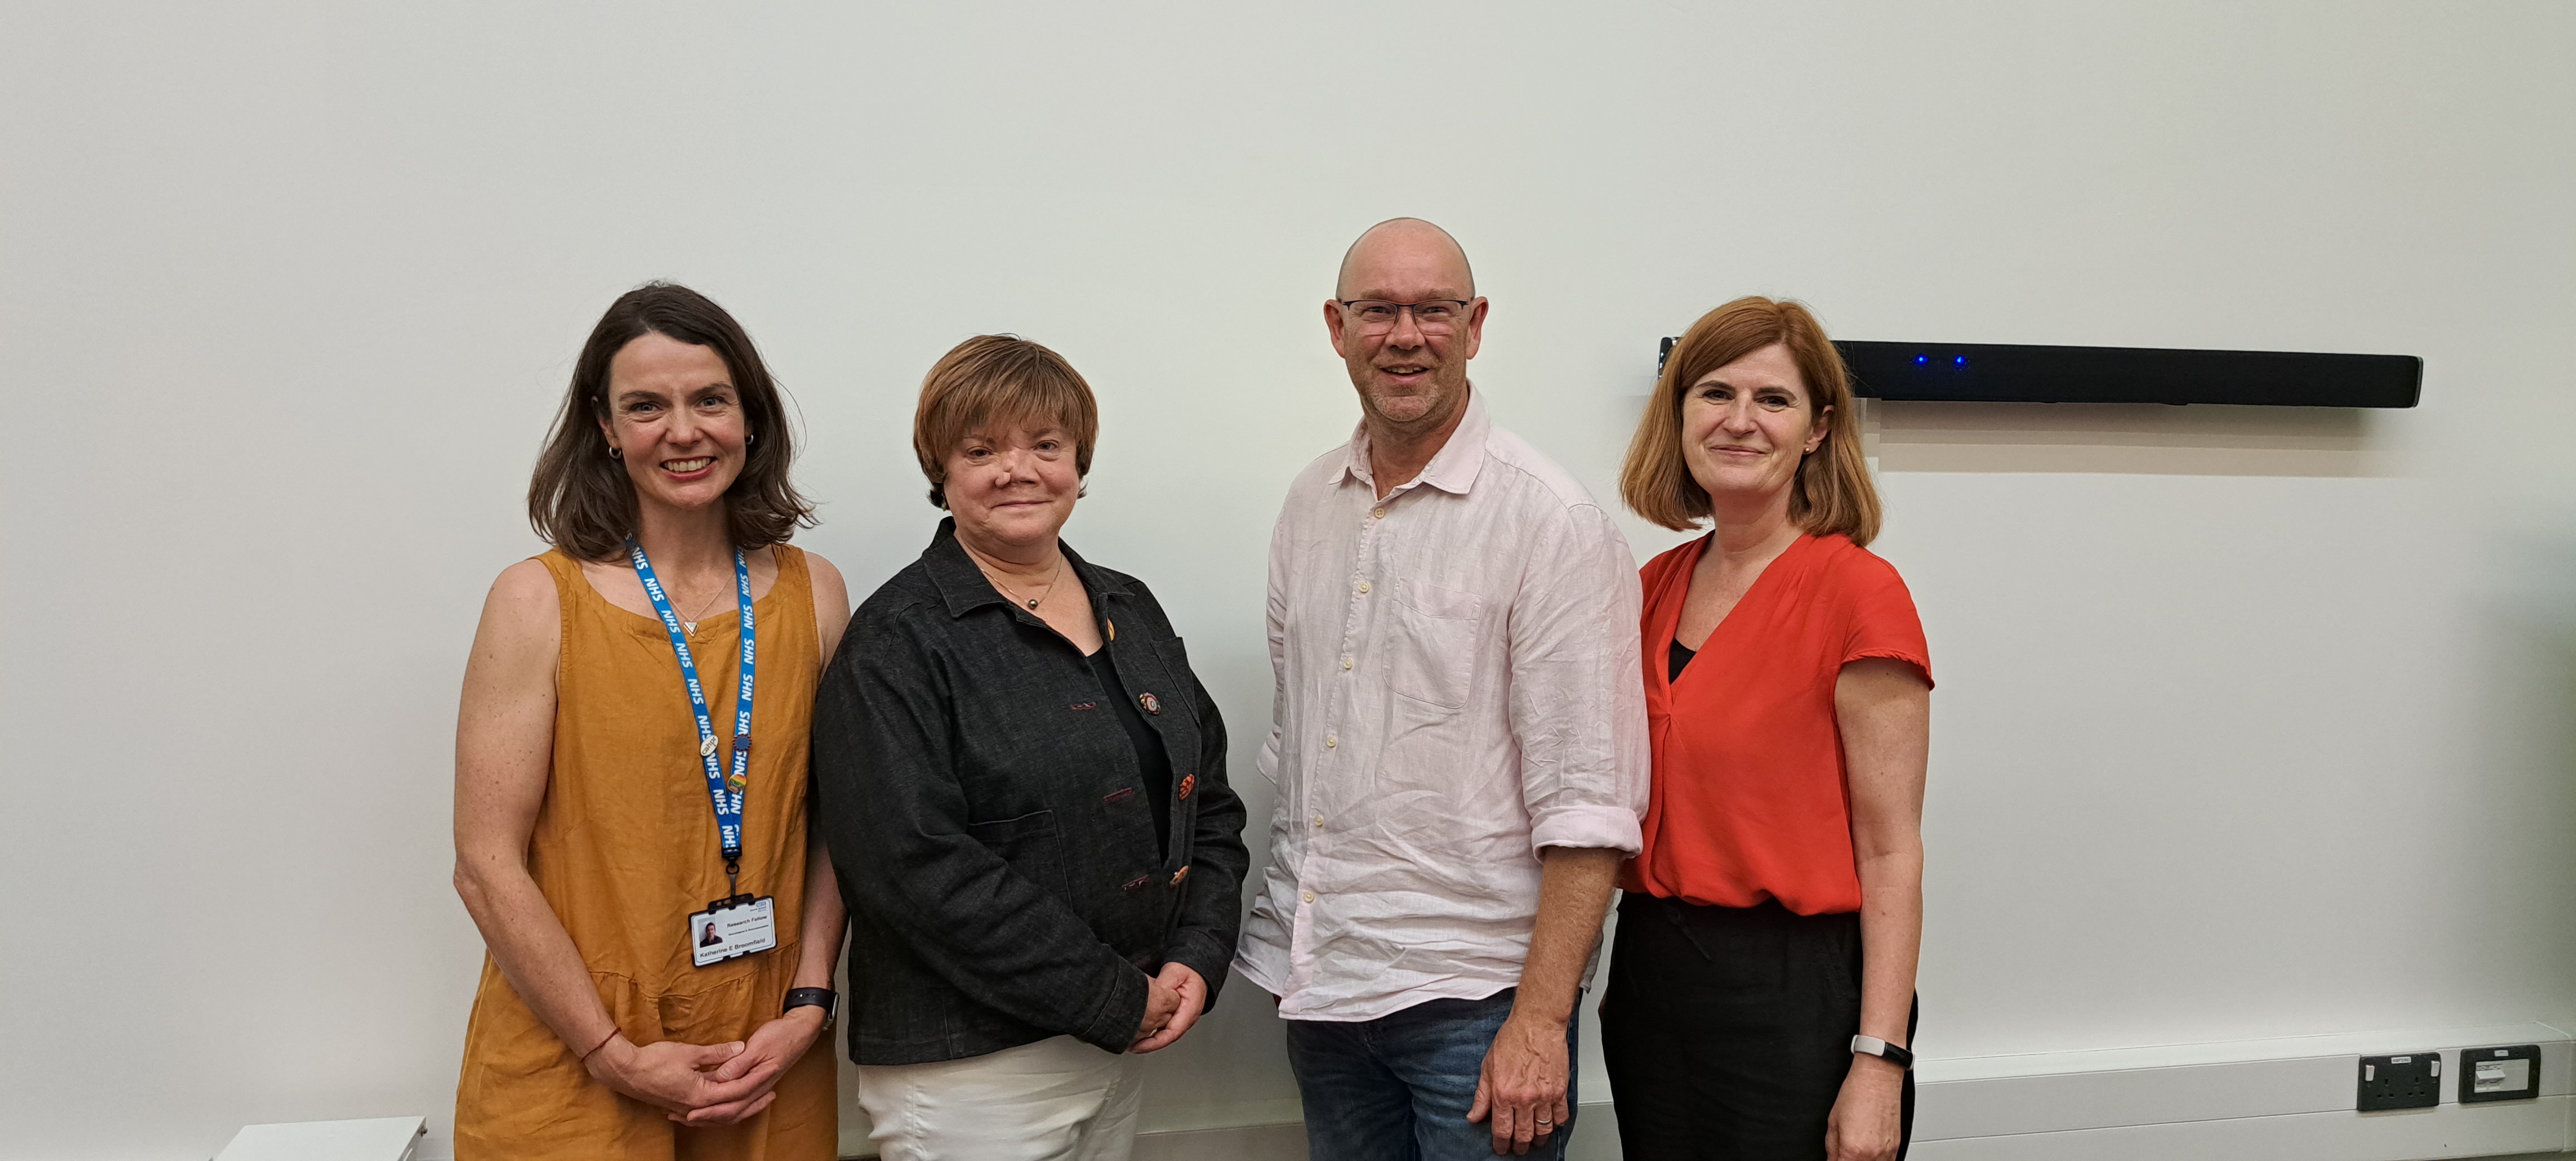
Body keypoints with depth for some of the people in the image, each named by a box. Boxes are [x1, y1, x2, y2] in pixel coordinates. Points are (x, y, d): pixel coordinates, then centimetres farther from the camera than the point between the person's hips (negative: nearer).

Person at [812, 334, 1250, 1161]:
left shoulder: (1131, 613, 10)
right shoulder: (900, 643, -12)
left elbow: (1210, 804, 13)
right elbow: (917, 867, -21)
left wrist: (1198, 960, -3)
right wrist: (1118, 999, -17)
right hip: (968, 1072, -6)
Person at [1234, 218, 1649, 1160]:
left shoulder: (1552, 522, -12)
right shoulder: (1310, 503, 8)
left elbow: (1586, 802, -15)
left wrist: (1540, 1019, -19)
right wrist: (1293, 944, 13)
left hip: (1474, 995, -5)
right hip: (1318, 982, 6)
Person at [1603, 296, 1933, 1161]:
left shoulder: (1856, 591, -12)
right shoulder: (1657, 586, 6)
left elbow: (1891, 852, -13)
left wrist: (1880, 1063, -17)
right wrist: (1626, 977, 9)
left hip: (1793, 993, -6)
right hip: (1650, 981, 6)